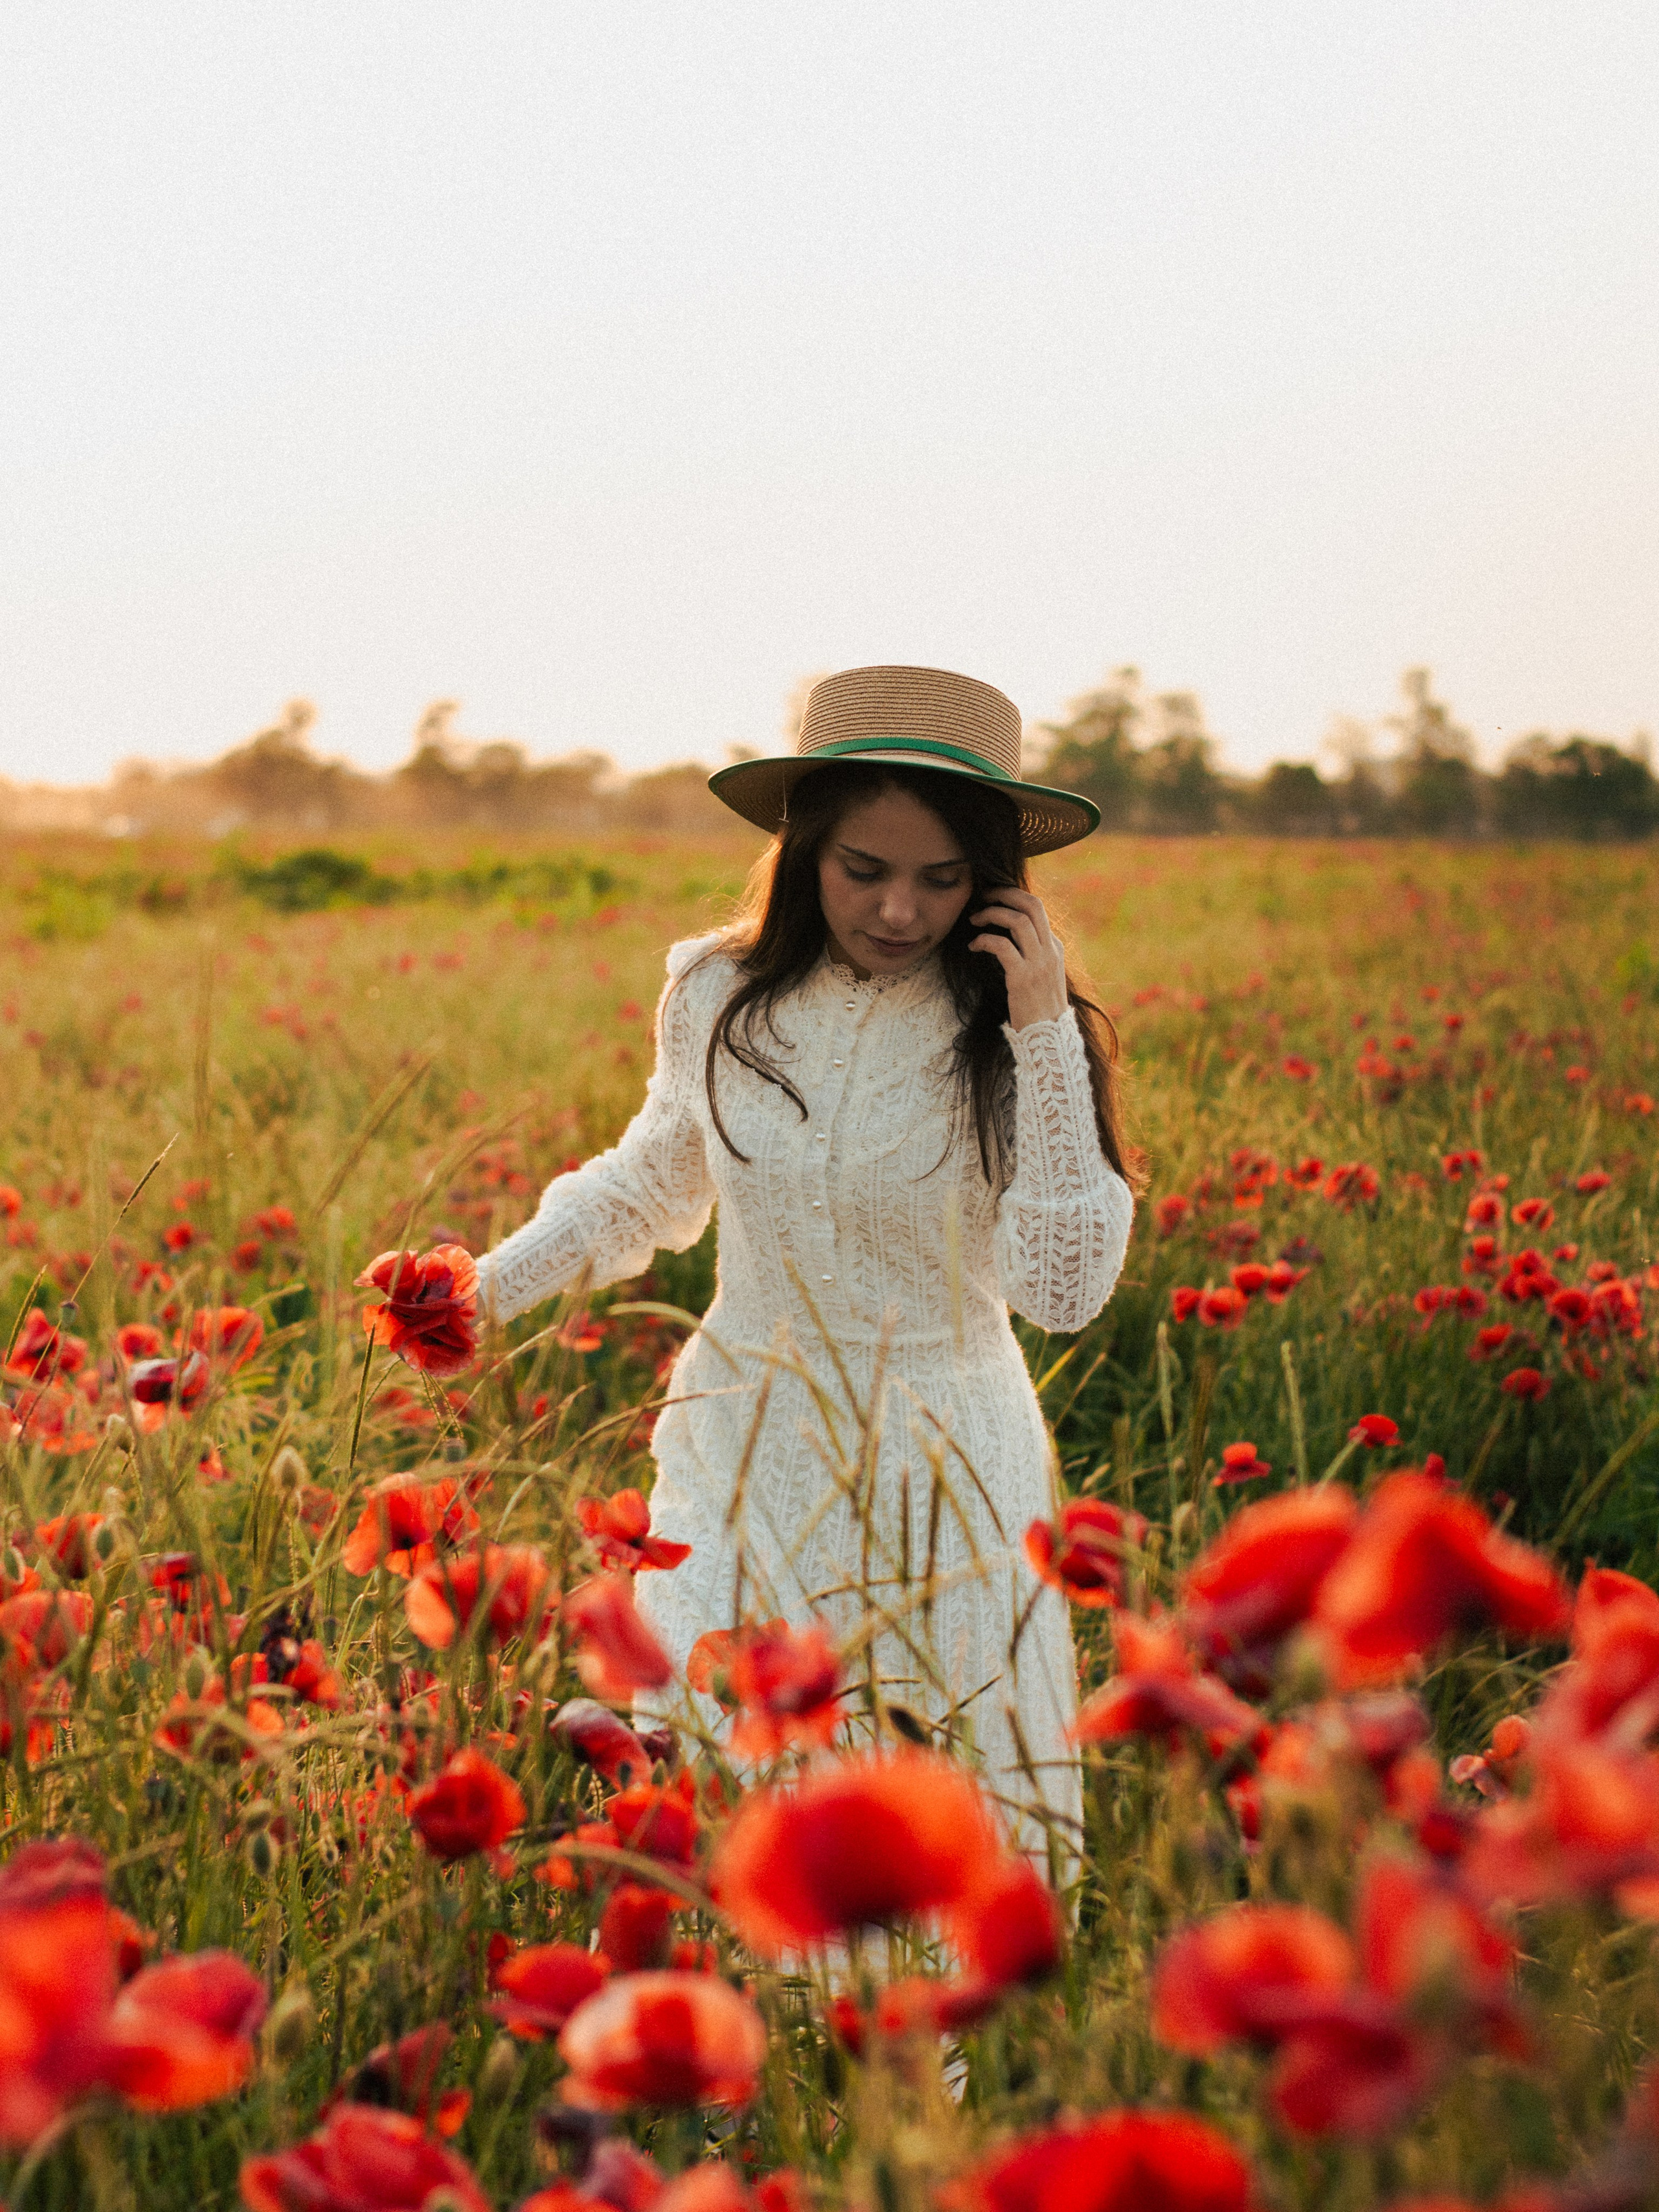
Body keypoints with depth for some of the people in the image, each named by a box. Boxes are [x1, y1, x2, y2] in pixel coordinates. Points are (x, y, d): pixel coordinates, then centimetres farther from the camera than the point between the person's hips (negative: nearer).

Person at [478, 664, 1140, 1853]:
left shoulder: (1008, 1027, -9)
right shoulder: (718, 996, -3)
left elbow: (1067, 1288, -18)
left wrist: (1045, 1039, -22)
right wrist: (493, 1285, 9)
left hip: (948, 1481, -1)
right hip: (747, 1459, 2)